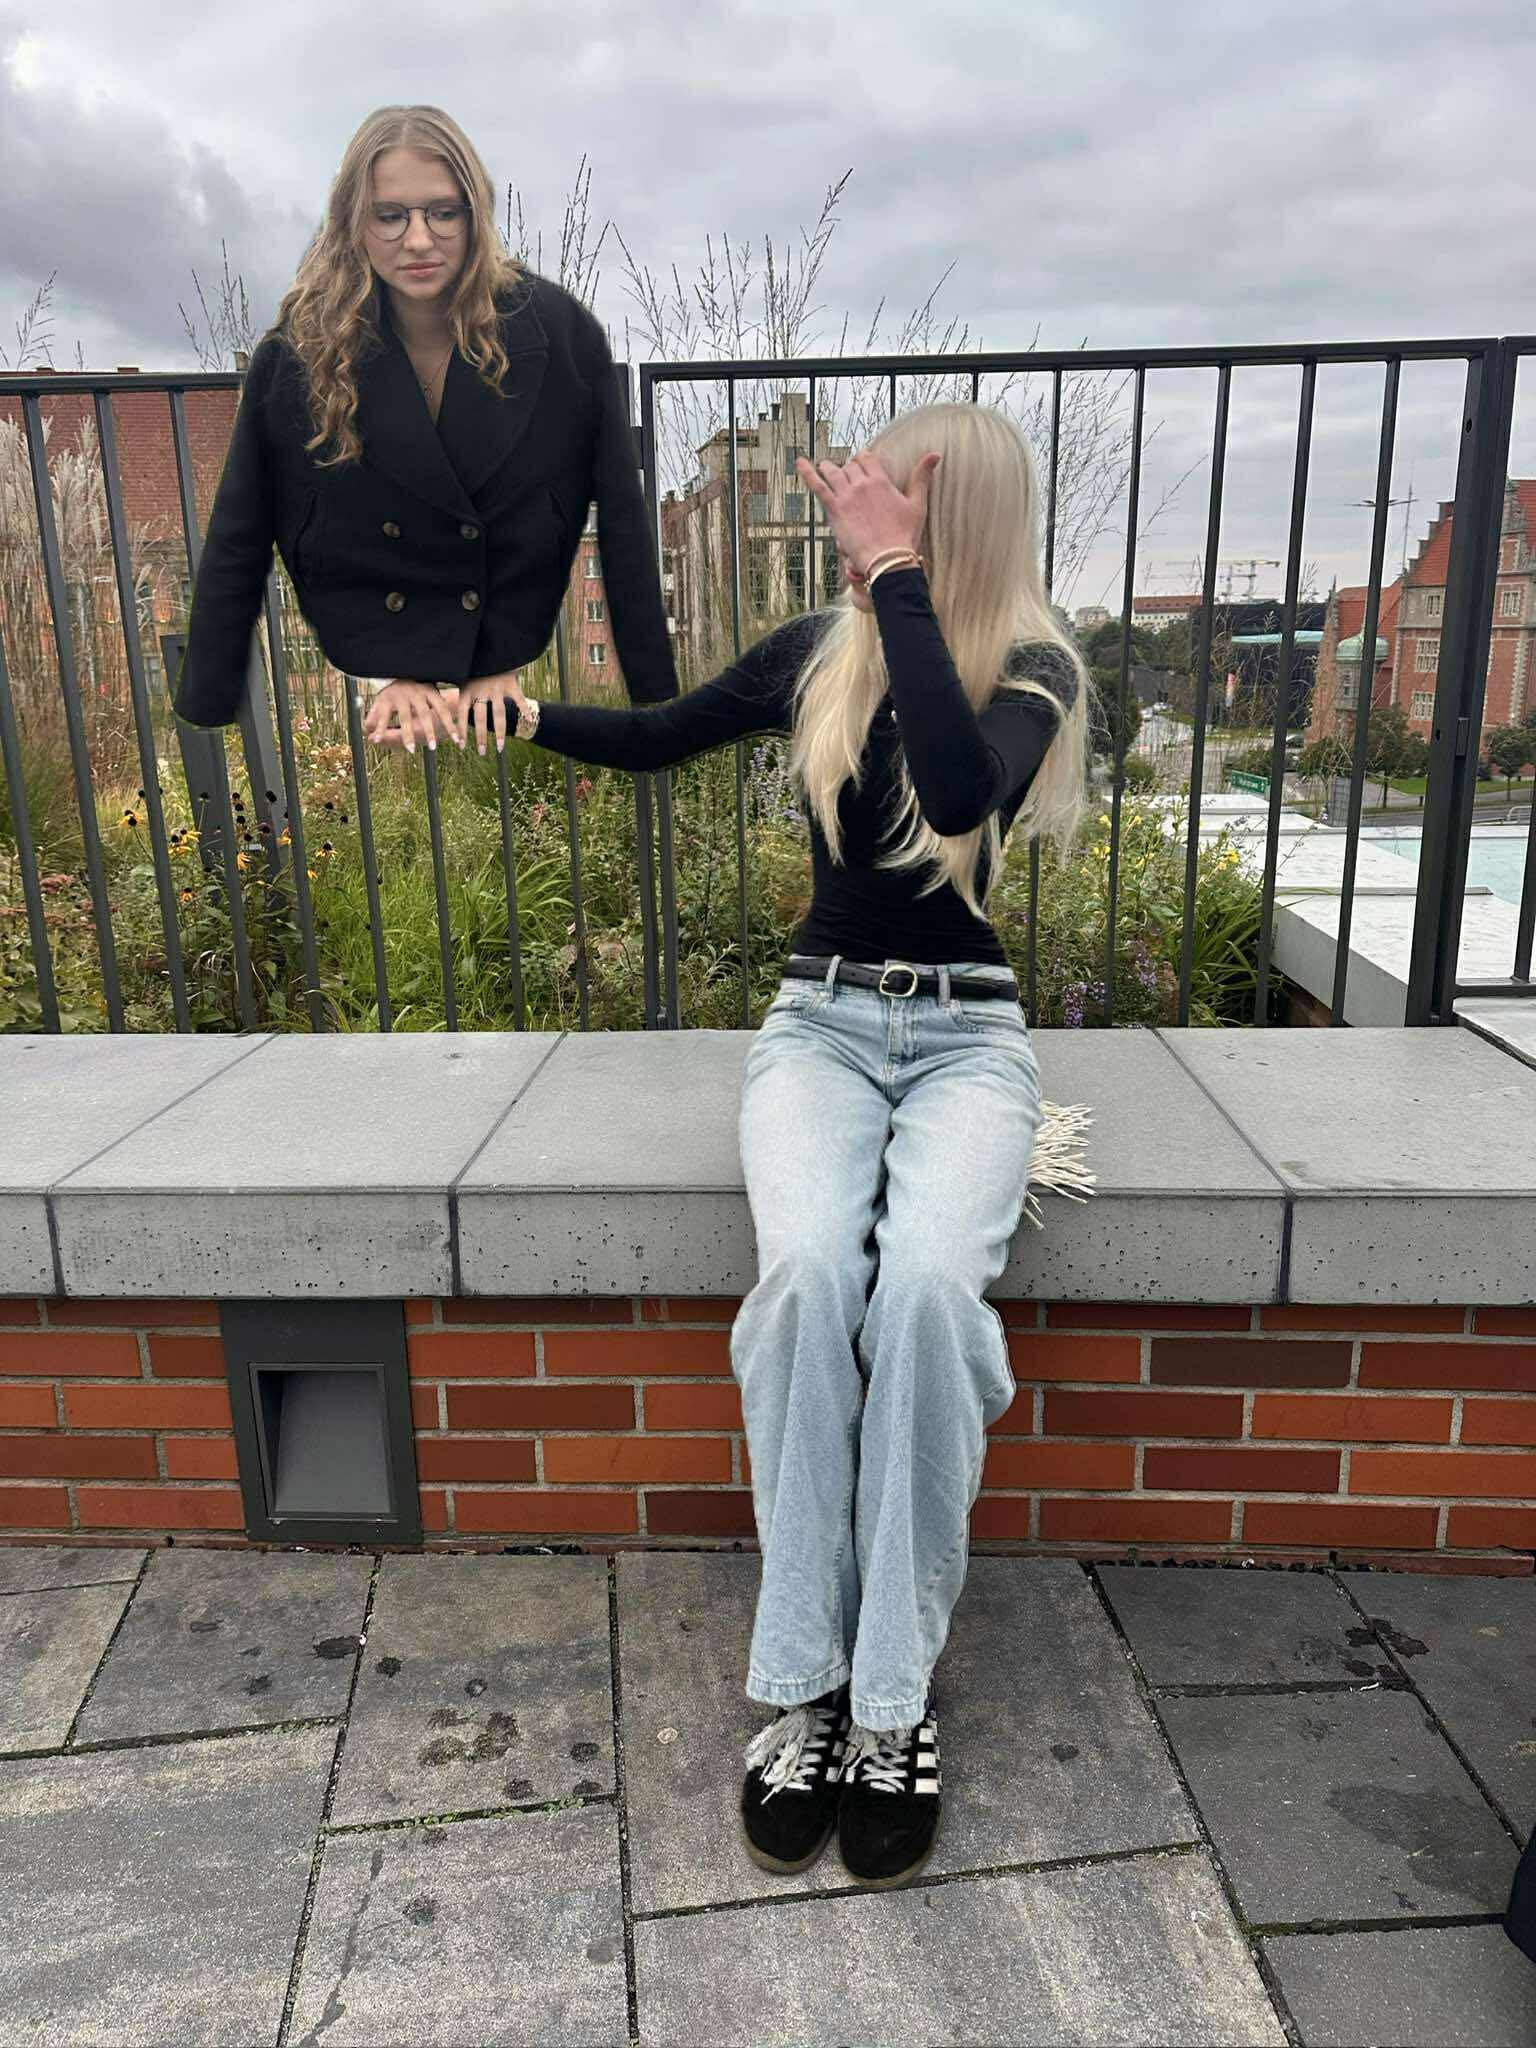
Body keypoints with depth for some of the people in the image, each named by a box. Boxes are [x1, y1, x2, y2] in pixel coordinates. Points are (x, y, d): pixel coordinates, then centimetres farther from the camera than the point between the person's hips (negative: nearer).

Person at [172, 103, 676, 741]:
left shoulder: (563, 335, -8)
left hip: (518, 691, 0)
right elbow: (235, 550, -2)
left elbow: (625, 534, -6)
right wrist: (204, 723, -7)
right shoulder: (296, 352, -6)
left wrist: (658, 708, -10)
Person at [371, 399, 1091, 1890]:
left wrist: (895, 576, -19)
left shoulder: (1032, 671, -2)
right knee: (810, 1269, -31)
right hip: (820, 1024, 2)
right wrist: (517, 712, 4)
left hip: (964, 1036, -1)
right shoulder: (817, 653, 8)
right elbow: (658, 736, 19)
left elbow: (959, 788, -25)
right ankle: (801, 1680, -15)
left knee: (924, 1281, -34)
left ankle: (893, 1695, -16)